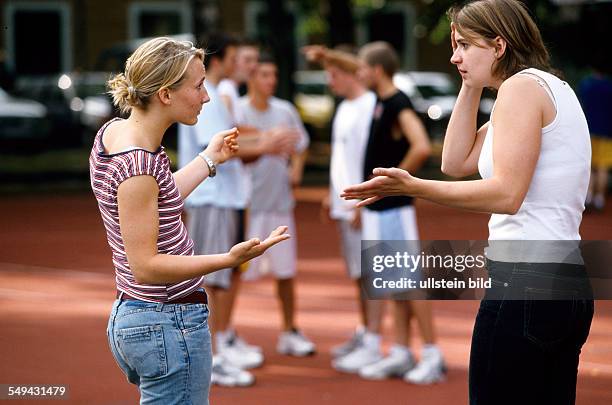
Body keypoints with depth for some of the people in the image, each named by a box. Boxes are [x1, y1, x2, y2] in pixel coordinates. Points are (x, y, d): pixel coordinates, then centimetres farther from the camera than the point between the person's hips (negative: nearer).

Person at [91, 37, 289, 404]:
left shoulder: (113, 132, 5)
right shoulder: (138, 164, -23)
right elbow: (145, 265, -23)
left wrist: (209, 160, 24)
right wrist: (229, 259, -30)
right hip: (169, 325, -10)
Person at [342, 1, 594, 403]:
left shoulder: (522, 86, -9)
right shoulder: (550, 87, 20)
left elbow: (506, 193, -19)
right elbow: (457, 162, 20)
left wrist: (413, 187, -23)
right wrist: (471, 86, 16)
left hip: (525, 279, -10)